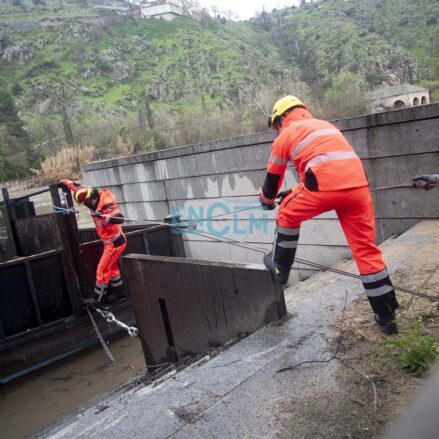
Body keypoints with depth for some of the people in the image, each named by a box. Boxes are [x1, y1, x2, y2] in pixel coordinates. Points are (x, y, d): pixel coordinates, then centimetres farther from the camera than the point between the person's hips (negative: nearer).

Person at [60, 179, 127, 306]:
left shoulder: (106, 204, -28)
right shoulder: (95, 198, -2)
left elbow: (120, 218, -43)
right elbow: (80, 188, 16)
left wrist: (103, 216, -53)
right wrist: (66, 182, 23)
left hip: (115, 243, -9)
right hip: (110, 242, 9)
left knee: (102, 270, -1)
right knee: (112, 267, 20)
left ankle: (98, 298, 10)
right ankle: (118, 291, 34)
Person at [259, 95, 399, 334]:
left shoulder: (285, 135, 16)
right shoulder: (325, 125, 33)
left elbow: (273, 176, 23)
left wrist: (267, 201, 43)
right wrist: (297, 192, 51)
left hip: (327, 187, -5)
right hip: (358, 185, 6)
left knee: (287, 214, 22)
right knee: (366, 248, 10)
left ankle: (279, 266, 32)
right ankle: (386, 315, 15)